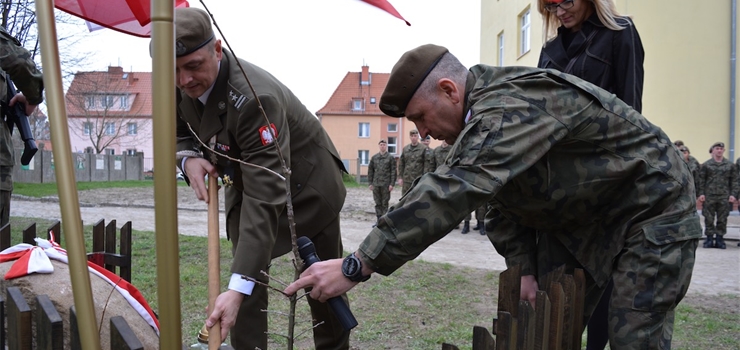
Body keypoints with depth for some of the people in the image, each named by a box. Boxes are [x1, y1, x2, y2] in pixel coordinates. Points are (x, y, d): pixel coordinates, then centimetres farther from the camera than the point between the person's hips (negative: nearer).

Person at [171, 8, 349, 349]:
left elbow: (265, 199, -42)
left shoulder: (253, 97, -38)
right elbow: (178, 132, 6)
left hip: (306, 183, -5)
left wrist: (238, 286, -47)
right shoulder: (179, 87, -16)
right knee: (247, 274, -2)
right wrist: (188, 157, -21)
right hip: (245, 179, 6)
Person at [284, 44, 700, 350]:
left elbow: (453, 191, -45)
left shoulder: (513, 105, -34)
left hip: (652, 212, -8)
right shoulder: (484, 116, -3)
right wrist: (524, 269, -8)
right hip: (578, 220, 9)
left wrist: (357, 266, -45)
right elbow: (501, 199, 4)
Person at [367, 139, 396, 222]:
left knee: (385, 203, 1)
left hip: (386, 184, -3)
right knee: (378, 203, 7)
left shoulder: (390, 158, 1)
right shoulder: (374, 157, 10)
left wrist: (392, 184, -8)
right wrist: (370, 183, 6)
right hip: (376, 184, 3)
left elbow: (393, 171, -2)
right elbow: (370, 170, 12)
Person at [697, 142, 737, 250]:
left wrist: (733, 194, -1)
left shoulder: (730, 165, 7)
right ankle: (709, 239, 11)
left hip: (724, 197, 1)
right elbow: (701, 180, 2)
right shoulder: (706, 165, 3)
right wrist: (701, 193, -5)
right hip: (709, 196, -1)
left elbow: (734, 181, 7)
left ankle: (720, 239, 14)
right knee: (709, 219, 2)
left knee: (722, 219, 5)